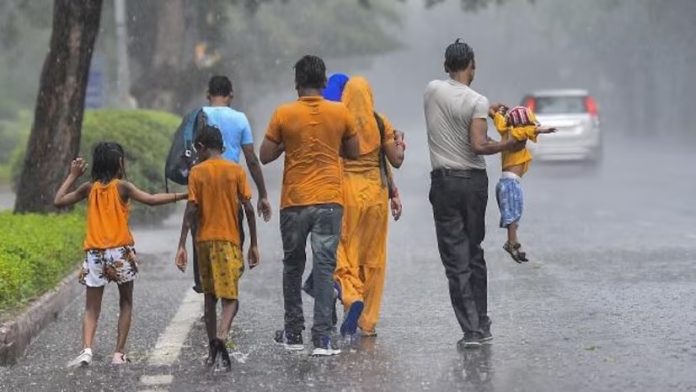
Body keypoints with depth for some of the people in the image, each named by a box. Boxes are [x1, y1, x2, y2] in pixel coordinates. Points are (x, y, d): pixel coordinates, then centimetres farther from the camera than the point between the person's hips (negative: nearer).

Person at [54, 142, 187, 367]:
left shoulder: (89, 188, 7)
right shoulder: (121, 186, -3)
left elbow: (58, 201, 13)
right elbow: (151, 200, -13)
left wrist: (73, 176, 19)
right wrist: (182, 196, -11)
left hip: (94, 254, 2)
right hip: (120, 252, -2)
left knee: (92, 308, 5)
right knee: (125, 303, 15)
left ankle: (86, 349, -18)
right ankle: (119, 353, 8)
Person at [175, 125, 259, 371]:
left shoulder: (197, 172, 1)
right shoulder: (236, 170, 1)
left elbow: (191, 210, -6)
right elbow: (248, 208, -3)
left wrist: (182, 246, -6)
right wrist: (254, 244, 3)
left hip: (204, 240, 1)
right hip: (229, 240, -1)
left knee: (210, 295, 14)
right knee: (230, 297, -2)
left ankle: (212, 349, 15)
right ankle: (221, 337, -28)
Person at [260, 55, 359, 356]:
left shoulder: (283, 114, -5)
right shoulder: (340, 113, -2)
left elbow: (265, 156, -2)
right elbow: (354, 152, 9)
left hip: (294, 202, 0)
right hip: (330, 201, 0)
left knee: (292, 266, 15)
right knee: (325, 267, -2)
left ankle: (293, 334, 21)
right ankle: (322, 338, -9)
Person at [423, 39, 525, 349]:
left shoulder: (432, 91, 0)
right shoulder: (478, 102, -9)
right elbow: (478, 146, -18)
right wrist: (508, 145, -4)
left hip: (444, 182, 0)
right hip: (475, 181, 0)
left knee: (456, 259, -1)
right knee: (475, 256, 15)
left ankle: (471, 330, -7)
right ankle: (482, 326, 20)